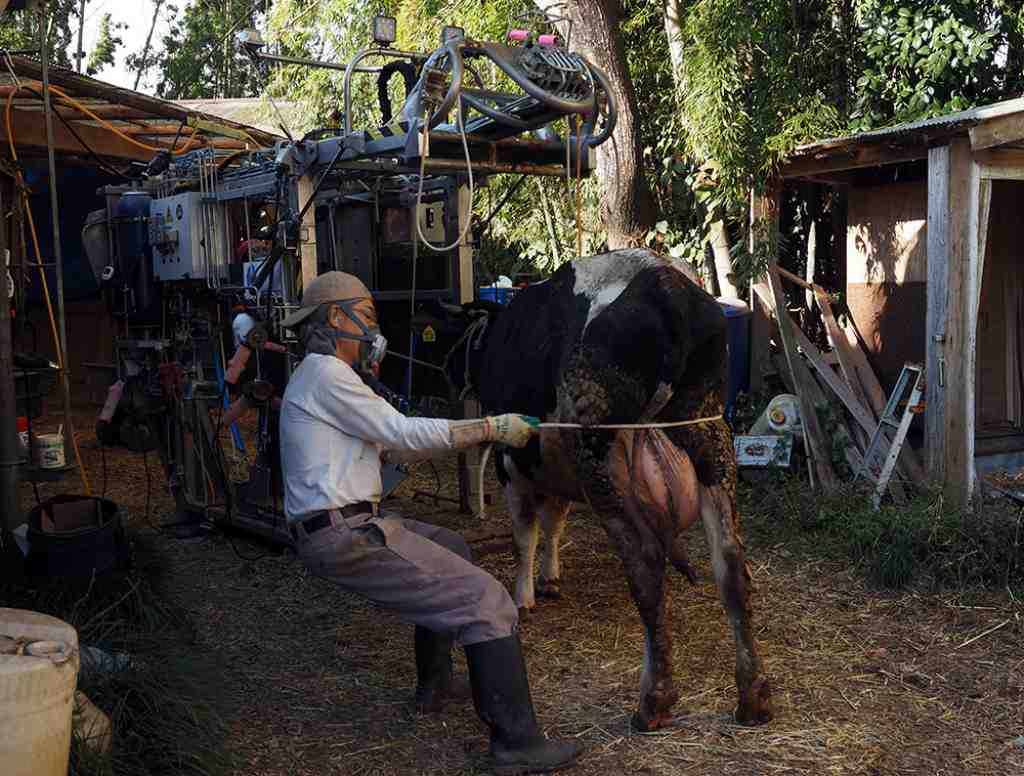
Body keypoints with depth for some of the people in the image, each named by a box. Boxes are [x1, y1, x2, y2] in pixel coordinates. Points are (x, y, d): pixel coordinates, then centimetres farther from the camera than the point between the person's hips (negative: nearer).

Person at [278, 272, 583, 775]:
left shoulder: (317, 376, 20)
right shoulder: (326, 374, -12)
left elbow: (393, 447, 20)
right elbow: (404, 433, -16)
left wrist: (476, 431, 14)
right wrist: (491, 428, -9)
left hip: (353, 521, 11)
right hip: (346, 538, -11)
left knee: (449, 548, 30)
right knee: (485, 602, -11)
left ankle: (434, 686, 35)